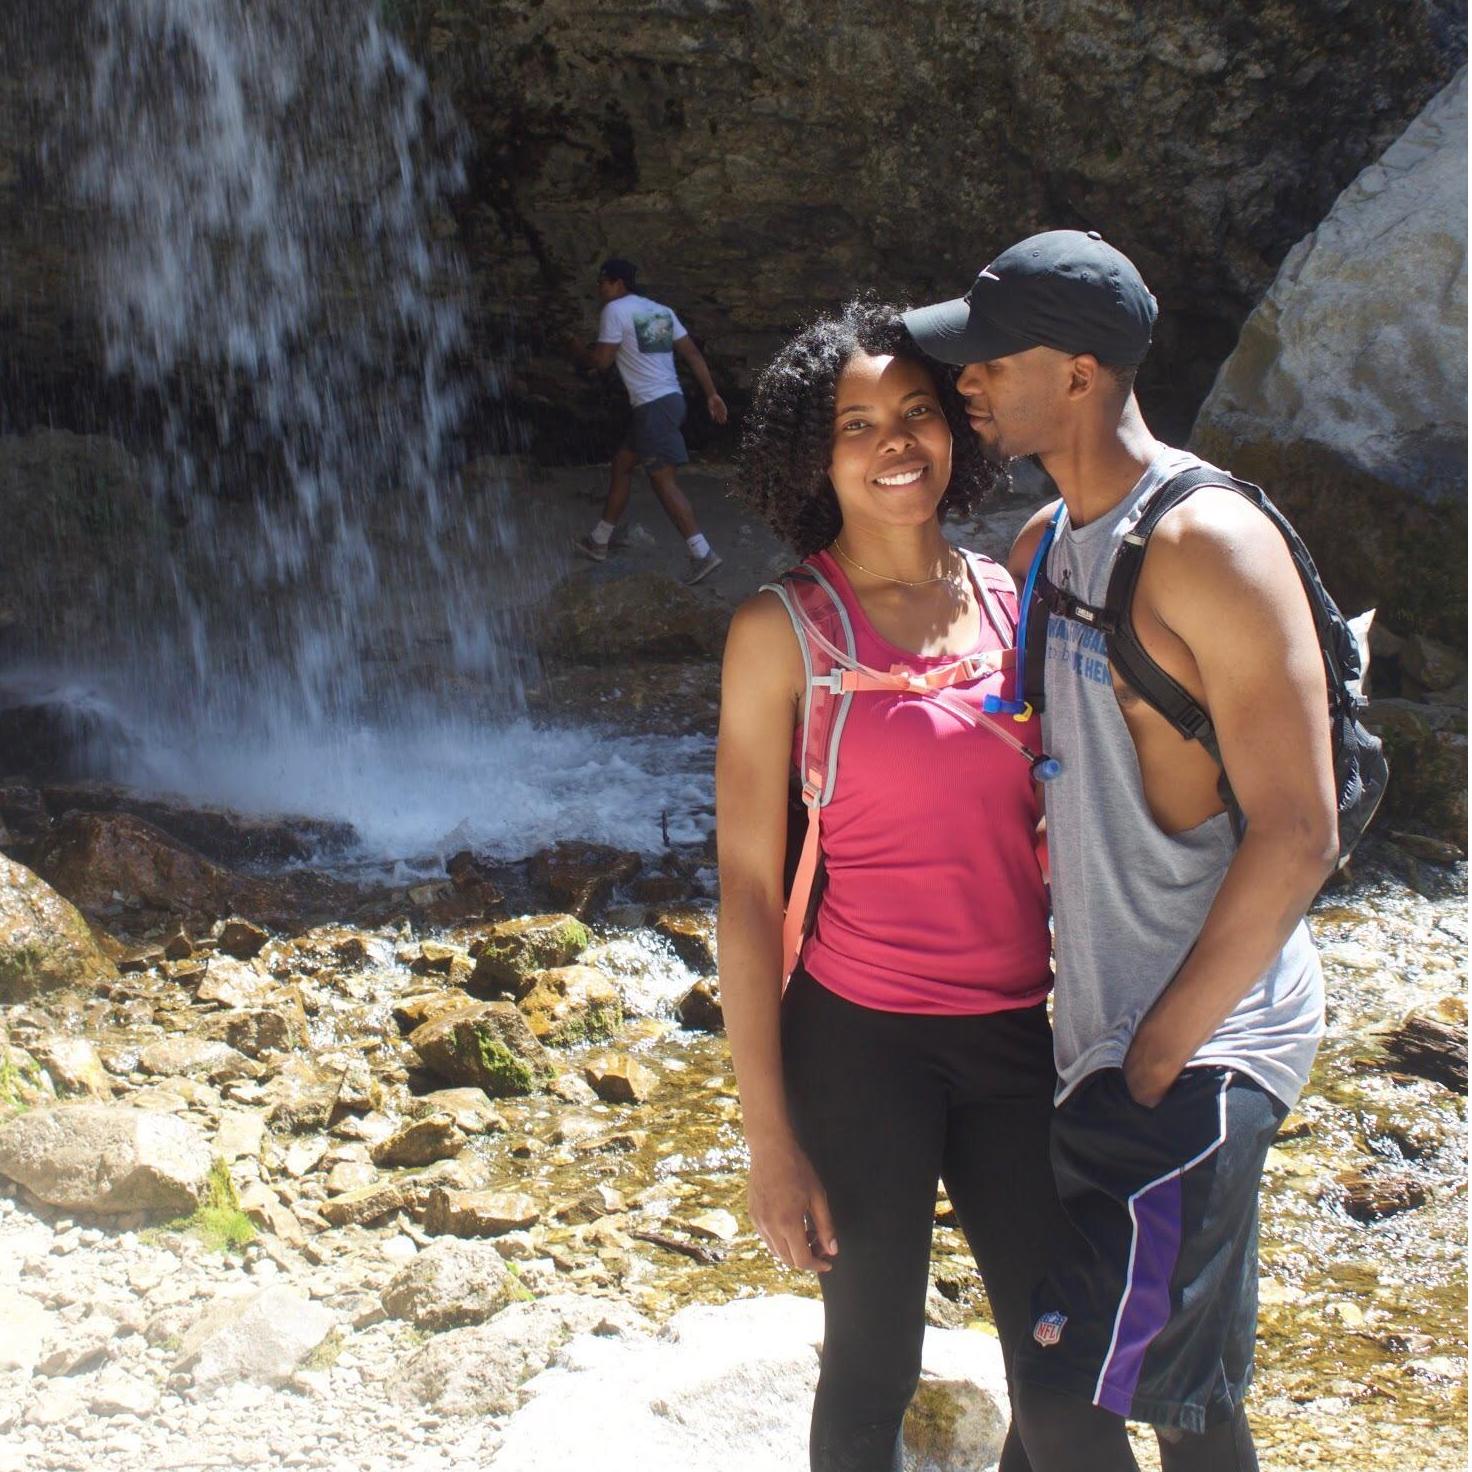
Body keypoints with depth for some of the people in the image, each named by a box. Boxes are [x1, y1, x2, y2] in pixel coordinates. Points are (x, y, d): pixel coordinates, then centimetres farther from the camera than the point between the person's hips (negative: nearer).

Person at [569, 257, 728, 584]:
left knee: (663, 480, -8)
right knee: (621, 462, 19)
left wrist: (578, 349, 13)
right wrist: (711, 394, 13)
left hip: (654, 406, -9)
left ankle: (703, 554, -13)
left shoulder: (615, 310, -7)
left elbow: (601, 359, -8)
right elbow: (692, 353, 13)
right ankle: (599, 541, 27)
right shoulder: (660, 310, 16)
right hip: (671, 399, 9)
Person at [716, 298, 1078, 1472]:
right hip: (862, 1039, -4)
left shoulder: (1015, 601, 3)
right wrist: (771, 1136, -10)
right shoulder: (784, 630, -9)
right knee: (873, 1373, 11)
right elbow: (748, 887, -9)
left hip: (1024, 1036, 4)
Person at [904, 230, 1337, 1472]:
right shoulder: (1051, 541, 8)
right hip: (1113, 1026, 9)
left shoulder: (1208, 544, -19)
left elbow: (1297, 837, -22)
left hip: (1204, 1045, -9)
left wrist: (1156, 1057, -18)